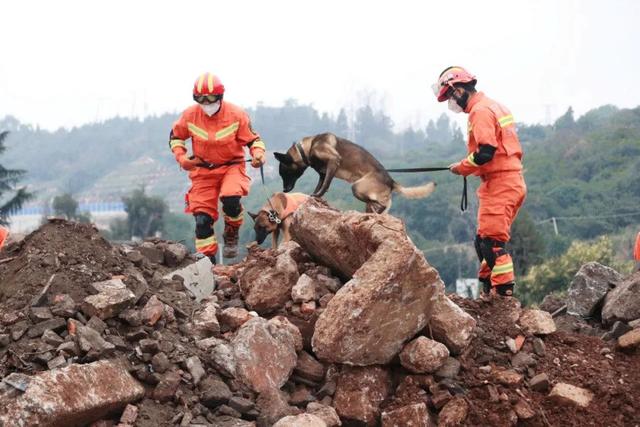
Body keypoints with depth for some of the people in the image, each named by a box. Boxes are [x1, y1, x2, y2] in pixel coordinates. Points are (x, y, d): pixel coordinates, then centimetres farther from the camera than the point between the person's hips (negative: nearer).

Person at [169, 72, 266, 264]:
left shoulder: (236, 115, -12)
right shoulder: (190, 115, -8)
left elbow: (252, 139, -1)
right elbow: (175, 136, 9)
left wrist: (258, 153, -22)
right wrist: (181, 157, -6)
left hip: (231, 167, -2)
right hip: (203, 170, 2)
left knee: (231, 199, -32)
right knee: (202, 219, -4)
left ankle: (231, 235, -2)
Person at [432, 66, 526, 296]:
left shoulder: (480, 111, -12)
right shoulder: (493, 106, 19)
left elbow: (485, 152, -22)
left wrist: (461, 167, -6)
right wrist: (468, 166, 15)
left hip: (499, 185, -10)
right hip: (513, 182, 10)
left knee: (492, 241, -10)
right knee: (485, 240, 15)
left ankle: (504, 293, -12)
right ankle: (489, 290, 19)